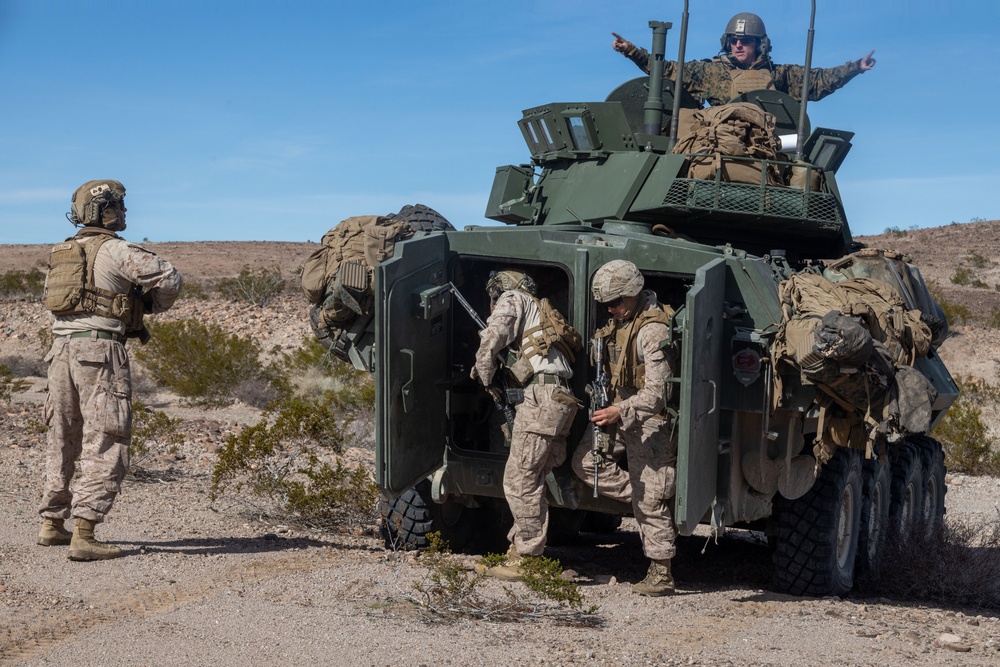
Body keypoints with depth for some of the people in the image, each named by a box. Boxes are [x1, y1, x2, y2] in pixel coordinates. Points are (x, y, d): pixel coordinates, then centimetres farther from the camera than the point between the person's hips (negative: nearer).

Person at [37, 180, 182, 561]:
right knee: (104, 445, -7)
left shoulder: (61, 253, 15)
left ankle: (52, 525, 27)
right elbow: (169, 278, -9)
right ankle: (84, 536, -14)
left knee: (63, 440, 18)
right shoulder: (114, 251, -7)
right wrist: (154, 305, 14)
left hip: (61, 347, 8)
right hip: (100, 349, -8)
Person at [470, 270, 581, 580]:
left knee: (519, 480, -6)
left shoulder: (512, 299, 8)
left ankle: (529, 560, -5)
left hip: (541, 396, -9)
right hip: (560, 399, 9)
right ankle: (517, 550, 17)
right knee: (530, 479, 14)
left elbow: (491, 338, -8)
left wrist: (486, 378, 4)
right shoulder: (541, 312, 33)